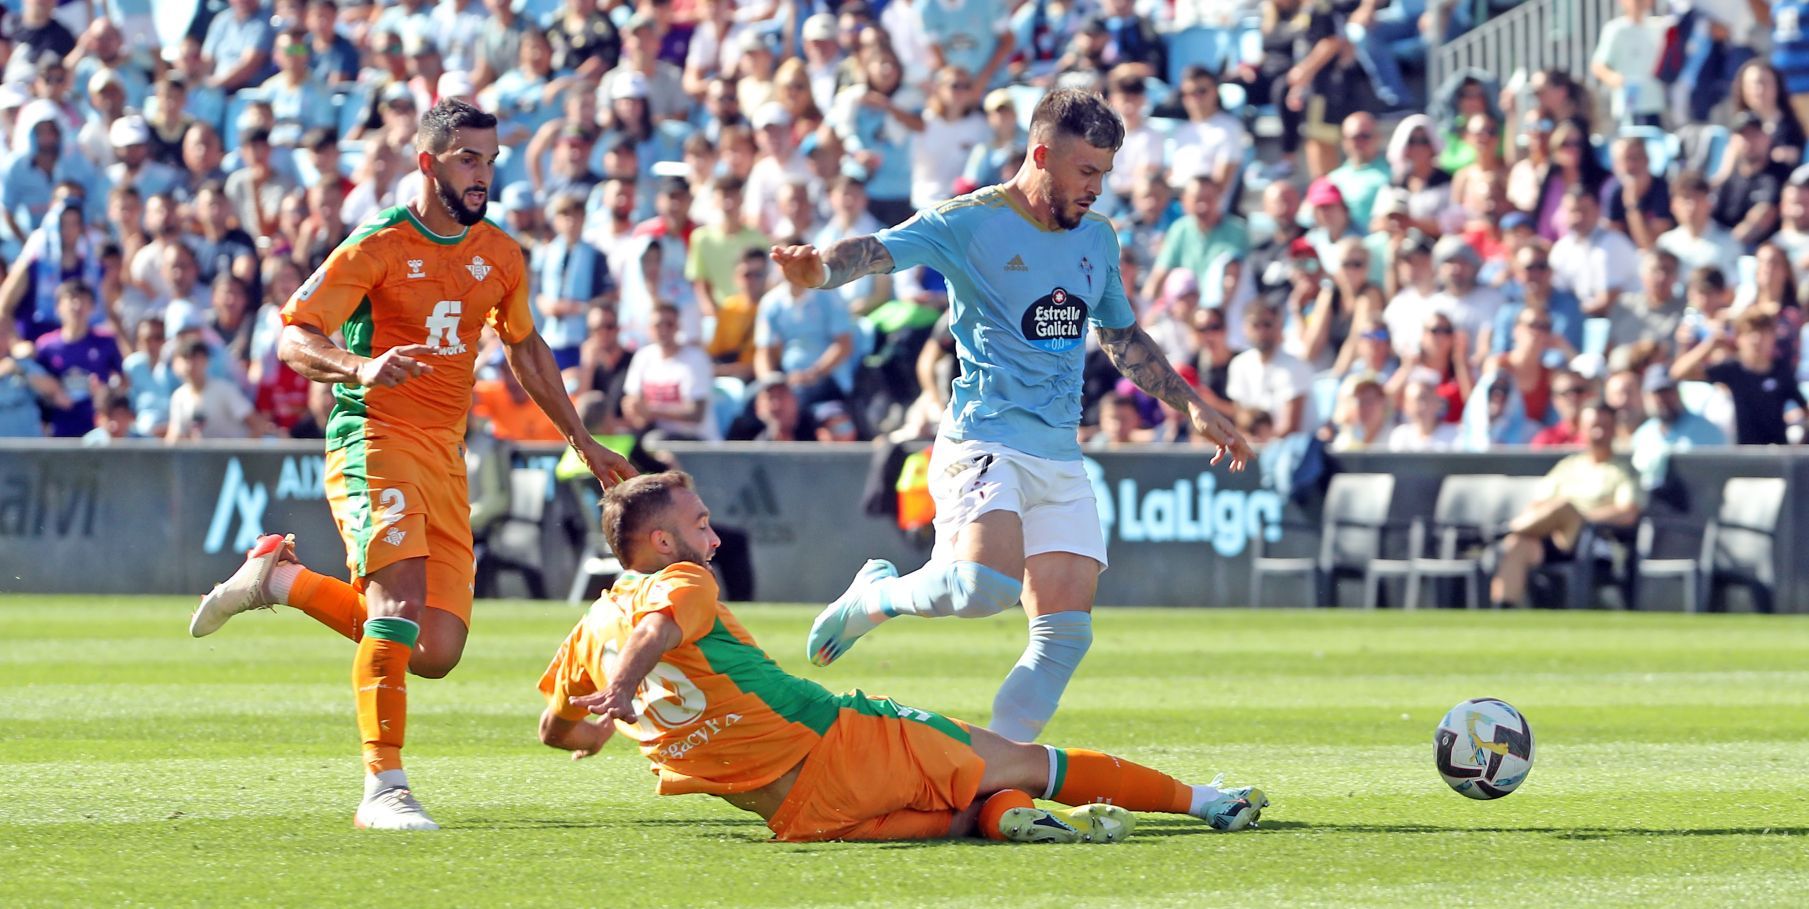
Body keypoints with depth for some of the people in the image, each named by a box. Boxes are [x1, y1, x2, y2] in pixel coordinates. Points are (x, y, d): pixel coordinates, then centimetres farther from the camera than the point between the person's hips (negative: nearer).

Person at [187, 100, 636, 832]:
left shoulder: (500, 257, 12)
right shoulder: (378, 248, -6)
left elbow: (525, 347, 28)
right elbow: (294, 337, -11)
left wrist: (582, 441, 30)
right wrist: (361, 367, -31)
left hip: (446, 455, 6)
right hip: (375, 438, -6)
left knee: (435, 654, -2)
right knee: (401, 598, -27)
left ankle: (279, 578, 19)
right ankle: (383, 787, -25)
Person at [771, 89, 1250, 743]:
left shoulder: (1097, 236, 15)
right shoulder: (969, 222, -6)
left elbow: (1124, 339, 31)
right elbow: (879, 251, -22)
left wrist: (1191, 404, 29)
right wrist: (819, 266, -44)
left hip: (1061, 461, 7)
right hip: (983, 444, -7)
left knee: (1066, 632, -3)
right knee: (987, 584, -30)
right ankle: (876, 595, 0)